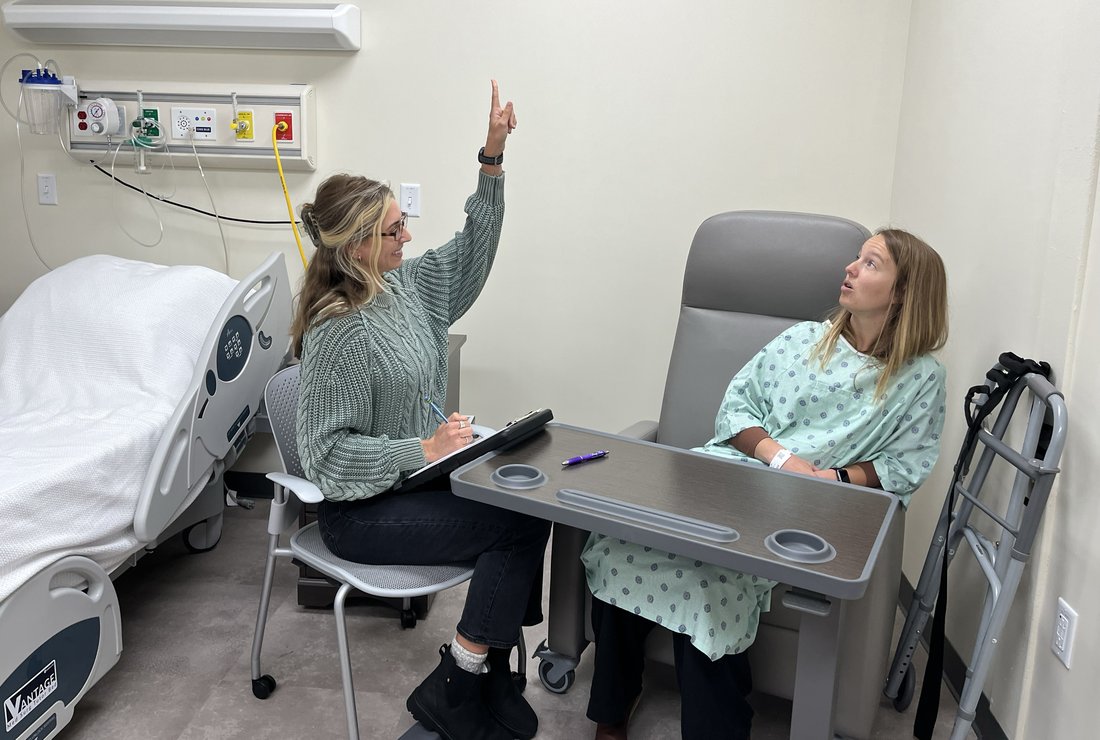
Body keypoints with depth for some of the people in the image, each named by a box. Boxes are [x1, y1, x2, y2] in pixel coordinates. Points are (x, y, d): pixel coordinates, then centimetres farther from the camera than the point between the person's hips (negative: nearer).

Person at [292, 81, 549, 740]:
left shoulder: (405, 282, 1)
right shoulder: (339, 333, -23)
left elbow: (471, 253, 10)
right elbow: (326, 449, -21)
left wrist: (493, 158, 1)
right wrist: (423, 450, -24)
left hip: (420, 470, 8)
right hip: (363, 509, -8)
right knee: (519, 524, -18)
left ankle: (491, 677, 4)